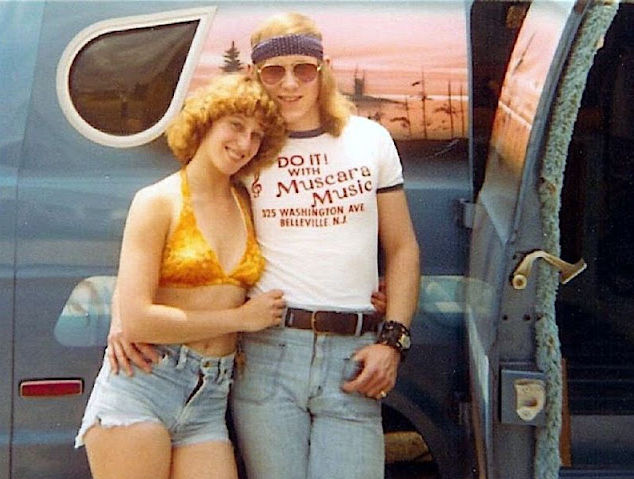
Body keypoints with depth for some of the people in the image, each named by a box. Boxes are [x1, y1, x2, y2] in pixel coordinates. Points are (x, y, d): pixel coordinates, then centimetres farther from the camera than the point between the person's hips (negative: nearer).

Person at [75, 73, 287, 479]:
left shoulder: (247, 206, 11)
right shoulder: (159, 202, -3)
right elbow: (136, 320, -12)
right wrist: (241, 317, -8)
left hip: (208, 402, 5)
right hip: (141, 387, -4)